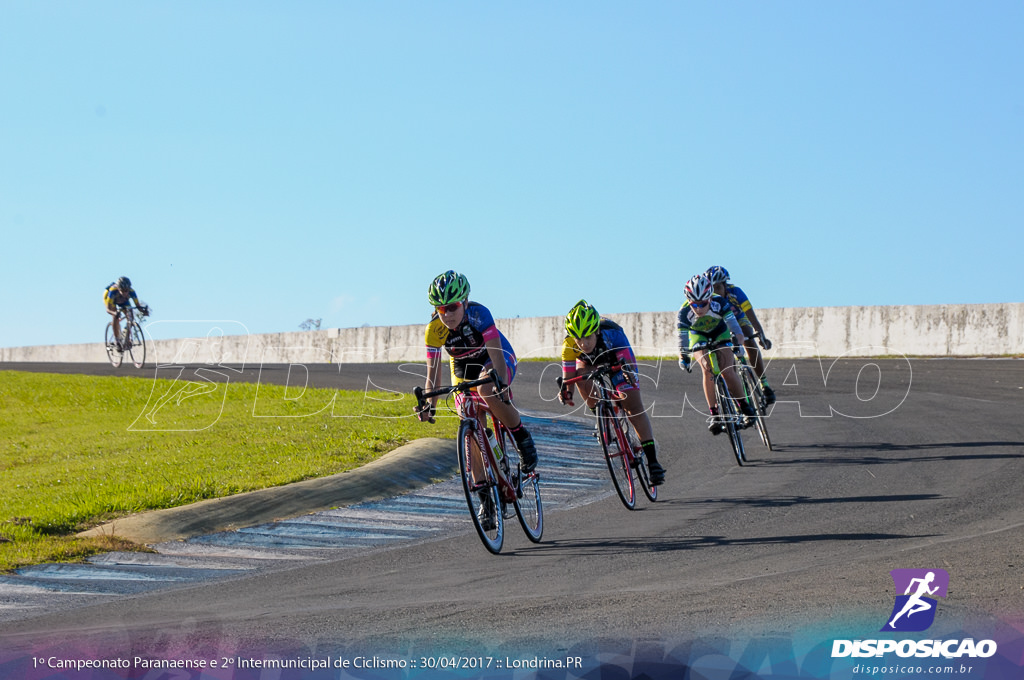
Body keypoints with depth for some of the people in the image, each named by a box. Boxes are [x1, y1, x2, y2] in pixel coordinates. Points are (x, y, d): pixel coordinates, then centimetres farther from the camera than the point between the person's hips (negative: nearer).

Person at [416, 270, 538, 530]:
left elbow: (496, 354, -39)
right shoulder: (434, 330, -22)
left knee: (486, 390, -38)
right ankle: (485, 498, 3)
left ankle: (522, 438, -14)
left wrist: (501, 383, -56)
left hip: (494, 361, -4)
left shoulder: (478, 314, -32)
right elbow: (433, 372, -20)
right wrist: (429, 403, -35)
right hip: (464, 370, 4)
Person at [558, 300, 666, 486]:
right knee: (581, 374, -33)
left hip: (617, 361, -2)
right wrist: (566, 392, -48)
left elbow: (631, 363, -43)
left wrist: (629, 371, -65)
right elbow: (568, 375, -27)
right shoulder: (569, 345, -34)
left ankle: (652, 460, -9)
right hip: (590, 363, 2)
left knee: (634, 408, -13)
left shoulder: (612, 334, -40)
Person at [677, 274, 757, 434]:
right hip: (698, 337, 0)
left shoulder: (719, 302, -34)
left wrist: (738, 342, -50)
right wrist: (683, 359, -45)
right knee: (707, 368, -25)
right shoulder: (684, 313, -33)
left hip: (720, 333, 0)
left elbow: (733, 324, -36)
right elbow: (682, 338, -32)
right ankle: (714, 415, -20)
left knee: (727, 370, -18)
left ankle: (745, 407, 3)